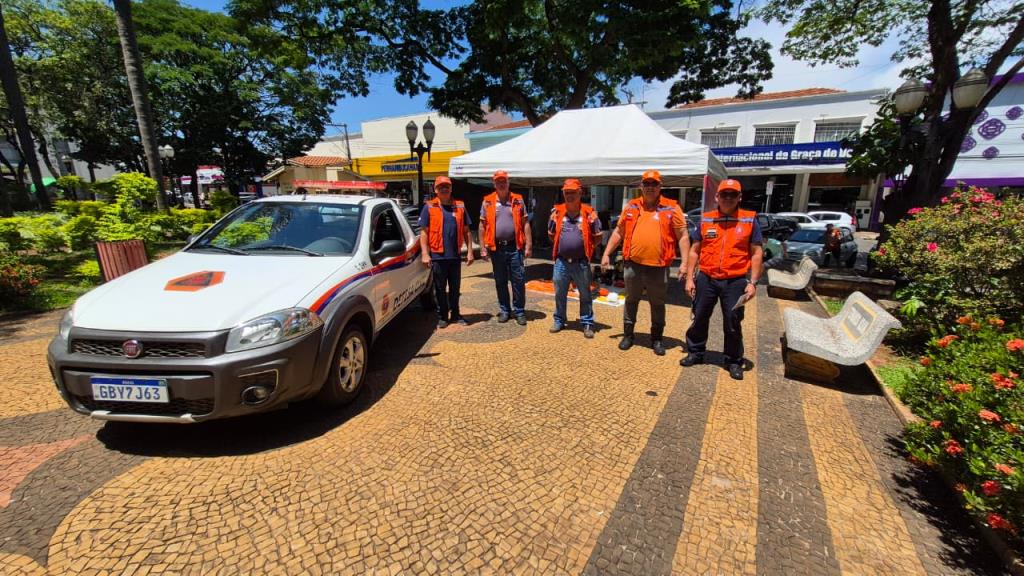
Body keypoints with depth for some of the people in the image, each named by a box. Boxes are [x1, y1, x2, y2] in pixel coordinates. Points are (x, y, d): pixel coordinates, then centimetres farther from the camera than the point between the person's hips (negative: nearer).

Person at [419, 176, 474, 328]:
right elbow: (423, 232, -2)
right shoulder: (429, 207, 1)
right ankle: (442, 317, 19)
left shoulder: (460, 206, 8)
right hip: (437, 256, -2)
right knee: (440, 289, 7)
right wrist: (425, 254, -9)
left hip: (455, 255, 2)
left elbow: (466, 231, 9)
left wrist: (470, 251, 4)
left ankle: (455, 315, 24)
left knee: (455, 288, 12)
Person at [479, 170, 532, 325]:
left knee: (518, 281, 1)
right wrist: (483, 248, 1)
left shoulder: (518, 200, 5)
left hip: (515, 247, -1)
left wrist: (528, 245, -4)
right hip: (496, 248, 1)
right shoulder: (487, 202, 6)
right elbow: (482, 226, 6)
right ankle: (504, 310, 24)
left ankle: (519, 311, 13)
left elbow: (525, 224, 3)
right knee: (500, 282, 10)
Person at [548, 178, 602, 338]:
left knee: (585, 295, 9)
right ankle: (559, 321, 29)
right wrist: (561, 247, 9)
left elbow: (598, 237, 2)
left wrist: (585, 247, 0)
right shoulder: (557, 212, 1)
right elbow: (551, 235, 14)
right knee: (559, 294, 13)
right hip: (561, 262, 2)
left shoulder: (589, 213, -6)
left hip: (581, 263, -2)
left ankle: (587, 324, 21)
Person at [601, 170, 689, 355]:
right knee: (631, 300, 14)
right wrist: (606, 254, 9)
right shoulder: (631, 207, 8)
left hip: (658, 267, -2)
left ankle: (657, 339, 27)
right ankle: (627, 335, 29)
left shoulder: (672, 208, 0)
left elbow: (683, 236, -1)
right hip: (633, 264, 2)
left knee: (657, 304, 11)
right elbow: (618, 232, 13)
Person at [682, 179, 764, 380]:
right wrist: (690, 278, 2)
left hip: (735, 282, -2)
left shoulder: (750, 220, 1)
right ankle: (695, 353, 30)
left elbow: (756, 253, 2)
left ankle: (734, 362, 24)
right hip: (706, 279, 2)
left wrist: (753, 282, -5)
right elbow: (694, 250, 8)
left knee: (733, 324, 7)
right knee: (699, 318, 12)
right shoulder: (705, 219, 5)